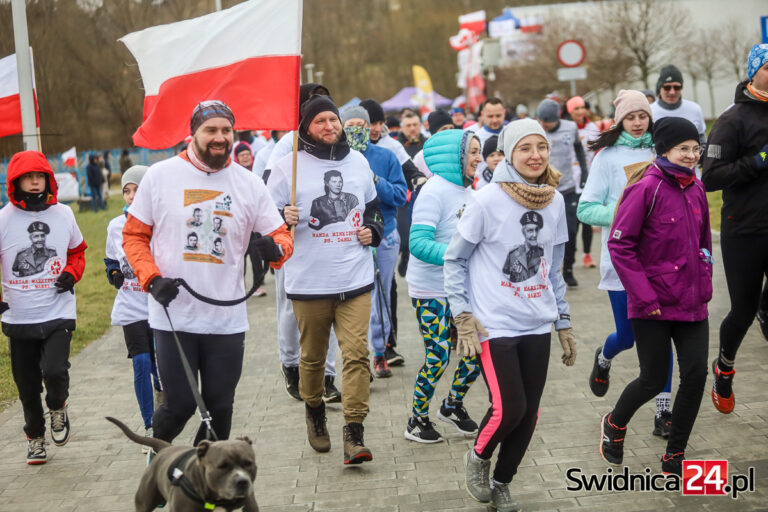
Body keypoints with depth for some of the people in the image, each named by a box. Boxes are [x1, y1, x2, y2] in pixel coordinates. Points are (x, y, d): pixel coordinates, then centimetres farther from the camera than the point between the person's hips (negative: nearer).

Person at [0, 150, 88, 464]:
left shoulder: (63, 214, 4)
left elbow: (77, 250, 20)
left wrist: (72, 273, 0)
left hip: (59, 313, 0)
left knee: (55, 371, -20)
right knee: (28, 387, 9)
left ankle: (58, 408, 15)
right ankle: (35, 437, 34)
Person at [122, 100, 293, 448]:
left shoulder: (250, 184, 4)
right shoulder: (160, 176, 0)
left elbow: (281, 236, 6)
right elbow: (134, 235, 4)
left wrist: (275, 248, -19)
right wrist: (152, 279, -11)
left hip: (227, 320, 2)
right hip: (172, 316, -2)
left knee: (219, 407, 9)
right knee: (180, 405, -1)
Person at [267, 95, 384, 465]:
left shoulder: (358, 161, 12)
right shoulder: (289, 166, -1)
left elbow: (374, 206, 26)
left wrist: (372, 230, 7)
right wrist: (284, 219, -20)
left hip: (356, 280, 2)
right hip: (309, 282, -2)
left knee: (356, 353, -7)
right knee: (312, 355, 10)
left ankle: (354, 434, -5)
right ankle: (314, 411, 36)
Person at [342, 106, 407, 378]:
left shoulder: (386, 157, 2)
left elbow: (400, 195, -3)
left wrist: (375, 182, -18)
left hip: (384, 236, 1)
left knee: (381, 297, 10)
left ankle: (380, 352, 23)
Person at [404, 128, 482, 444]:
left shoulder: (467, 190, 7)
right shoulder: (434, 191, -17)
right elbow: (418, 243, -25)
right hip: (431, 291, -8)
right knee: (438, 358, -5)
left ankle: (453, 405, 30)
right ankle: (417, 421, 16)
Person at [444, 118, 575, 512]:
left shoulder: (555, 202, 5)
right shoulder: (488, 200, -11)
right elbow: (454, 259, -3)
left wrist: (564, 324, 16)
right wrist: (463, 316, -10)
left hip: (537, 325, 5)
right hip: (494, 325, -5)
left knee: (528, 414, 7)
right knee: (508, 408, -13)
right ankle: (478, 457, 18)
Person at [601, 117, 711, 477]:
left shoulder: (696, 188, 7)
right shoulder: (647, 188, -14)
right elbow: (620, 245, -15)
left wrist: (704, 283, 12)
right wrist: (644, 297, -16)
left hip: (692, 303, 6)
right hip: (653, 307, -6)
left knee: (696, 373, -1)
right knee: (654, 380, 3)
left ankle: (674, 457, 15)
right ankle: (615, 423, 35)